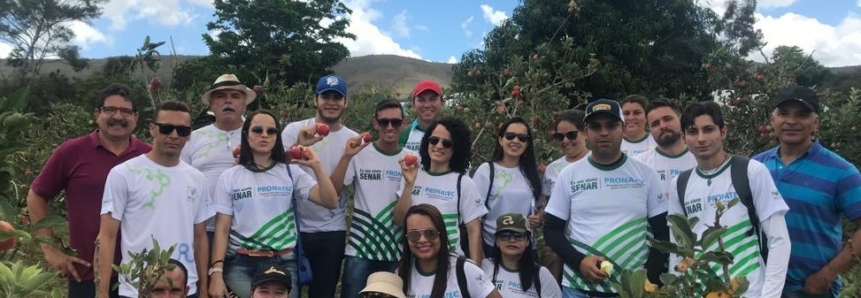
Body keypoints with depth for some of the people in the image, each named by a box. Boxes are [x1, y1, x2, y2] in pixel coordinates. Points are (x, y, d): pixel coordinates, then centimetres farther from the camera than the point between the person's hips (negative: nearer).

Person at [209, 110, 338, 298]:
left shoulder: (291, 173, 5)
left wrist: (316, 166, -15)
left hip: (283, 263, 1)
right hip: (240, 264, 0)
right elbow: (222, 229, 2)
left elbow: (331, 203, -6)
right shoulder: (230, 177, 5)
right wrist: (216, 272, -8)